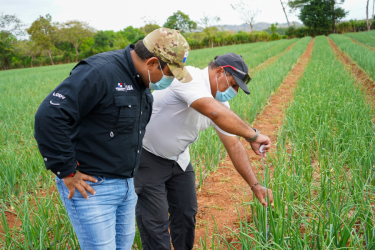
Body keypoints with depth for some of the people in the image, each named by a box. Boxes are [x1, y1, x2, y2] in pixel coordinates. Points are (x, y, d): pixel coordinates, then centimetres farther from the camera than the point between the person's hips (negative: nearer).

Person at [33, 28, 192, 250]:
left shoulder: (141, 80, 7)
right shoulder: (99, 73, -23)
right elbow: (49, 116, -28)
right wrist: (66, 171, -23)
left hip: (127, 184, 9)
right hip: (91, 186, -9)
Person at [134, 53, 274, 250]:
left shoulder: (220, 103, -3)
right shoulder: (188, 78, -28)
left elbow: (233, 145, -2)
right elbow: (215, 113, -47)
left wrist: (255, 185, -7)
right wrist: (252, 135, -36)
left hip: (178, 157, 8)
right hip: (149, 157, -8)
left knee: (186, 213, 14)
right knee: (156, 222, -5)